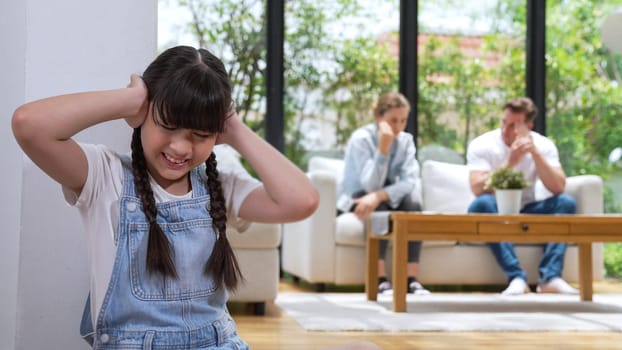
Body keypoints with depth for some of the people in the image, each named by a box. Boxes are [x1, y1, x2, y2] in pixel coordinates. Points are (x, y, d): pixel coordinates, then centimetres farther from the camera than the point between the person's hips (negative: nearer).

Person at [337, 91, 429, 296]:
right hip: (355, 200, -4)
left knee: (413, 206, -27)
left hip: (386, 201, 4)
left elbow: (409, 182, -18)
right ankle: (381, 280, -36)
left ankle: (412, 279, -31)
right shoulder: (361, 139, -17)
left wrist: (378, 196, -34)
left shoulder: (406, 140, -4)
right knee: (378, 209, -36)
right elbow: (370, 185, -26)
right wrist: (383, 148, -35)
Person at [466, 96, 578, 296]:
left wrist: (535, 152, -26)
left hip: (528, 212, 3)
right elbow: (478, 189, -25)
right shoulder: (481, 145, -11)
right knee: (481, 204, -35)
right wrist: (510, 163, -32)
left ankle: (550, 277, -33)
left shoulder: (543, 145, -4)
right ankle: (516, 277, -39)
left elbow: (558, 188, -18)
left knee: (566, 203, -22)